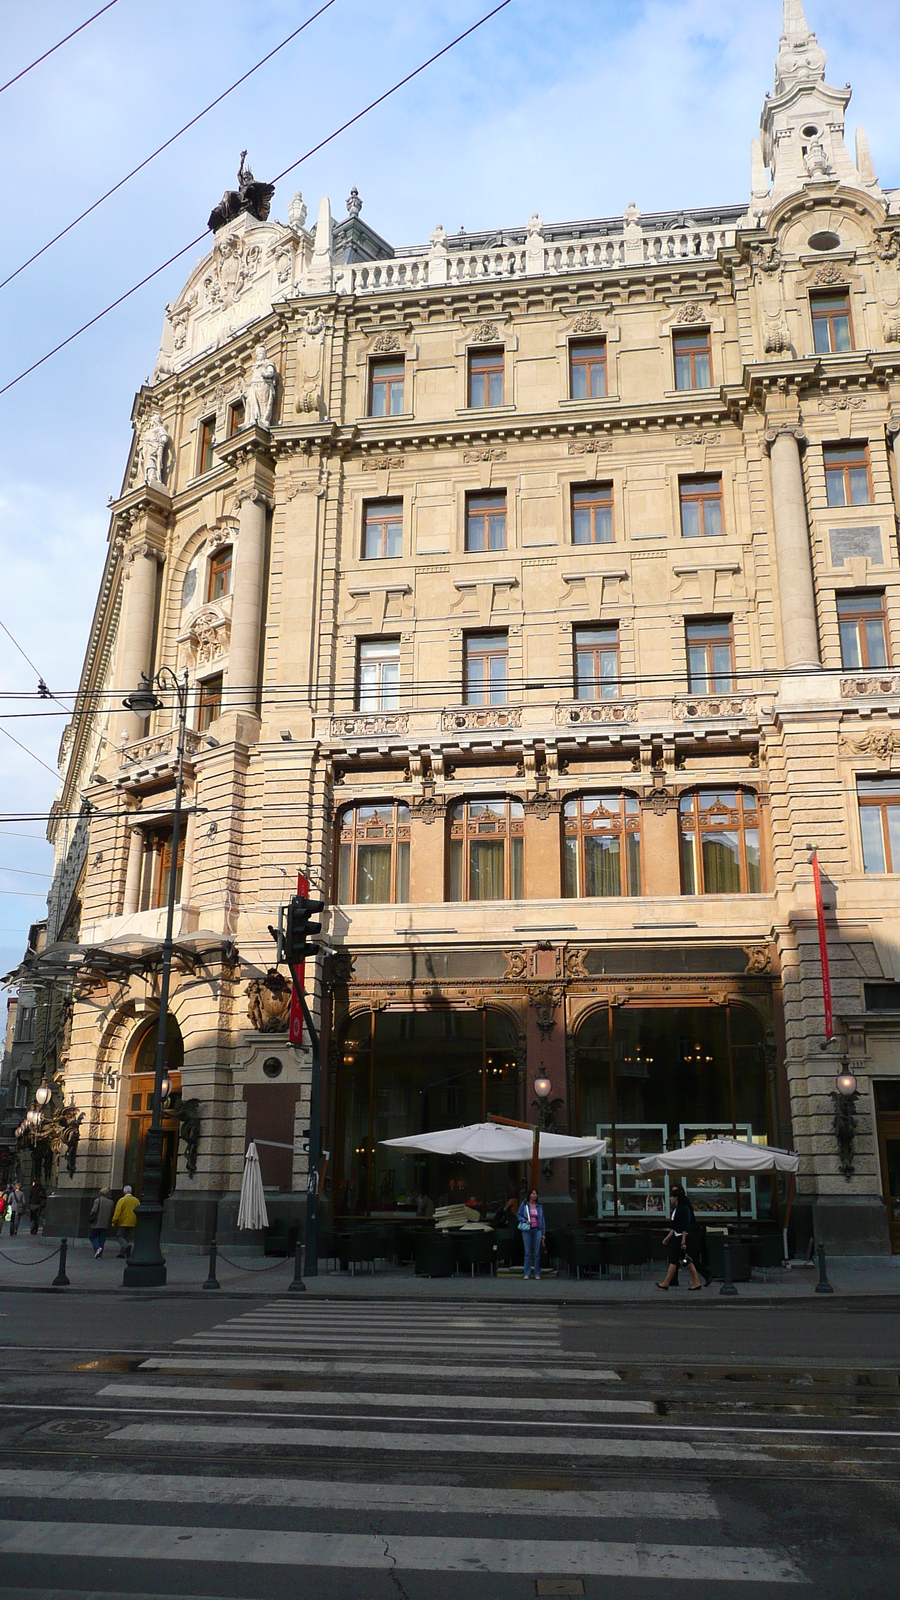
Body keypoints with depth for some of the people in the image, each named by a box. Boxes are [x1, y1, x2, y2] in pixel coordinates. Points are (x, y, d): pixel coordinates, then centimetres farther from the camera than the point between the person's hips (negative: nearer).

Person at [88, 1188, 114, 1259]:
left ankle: (97, 1248, -15)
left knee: (92, 1237, 8)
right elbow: (111, 1213, 8)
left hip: (97, 1223, -4)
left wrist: (92, 1218, 2)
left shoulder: (98, 1200, -8)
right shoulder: (111, 1202, 6)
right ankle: (99, 1254, 6)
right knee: (102, 1239, 9)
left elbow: (94, 1211, -15)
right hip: (105, 1224, 4)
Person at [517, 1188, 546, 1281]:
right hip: (527, 1230, -1)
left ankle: (537, 1273, 8)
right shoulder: (524, 1205, 3)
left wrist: (543, 1233, 8)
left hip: (537, 1230, 1)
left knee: (537, 1252, 2)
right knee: (527, 1252, 2)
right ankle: (527, 1273, 8)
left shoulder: (539, 1206, 9)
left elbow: (542, 1219, 11)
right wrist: (525, 1221, -12)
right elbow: (519, 1215, 7)